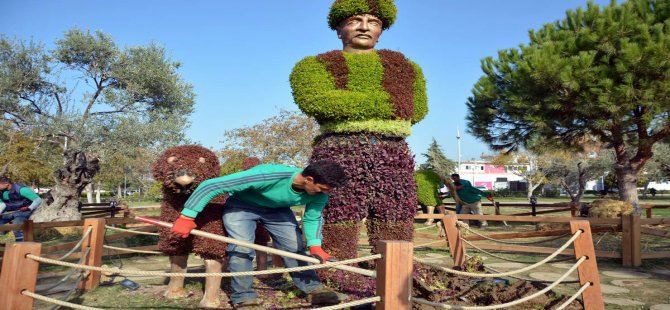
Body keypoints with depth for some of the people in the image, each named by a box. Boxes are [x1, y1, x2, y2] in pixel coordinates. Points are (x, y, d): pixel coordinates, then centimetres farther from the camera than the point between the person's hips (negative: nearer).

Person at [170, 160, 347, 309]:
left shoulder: (319, 193, -25)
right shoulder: (267, 175, -45)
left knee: (295, 247, -1)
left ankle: (313, 289, 12)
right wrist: (187, 217, -39)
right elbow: (211, 185, -41)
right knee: (242, 248, -17)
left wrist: (314, 244, -24)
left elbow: (313, 218, -6)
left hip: (278, 209, 5)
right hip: (241, 206, -4)